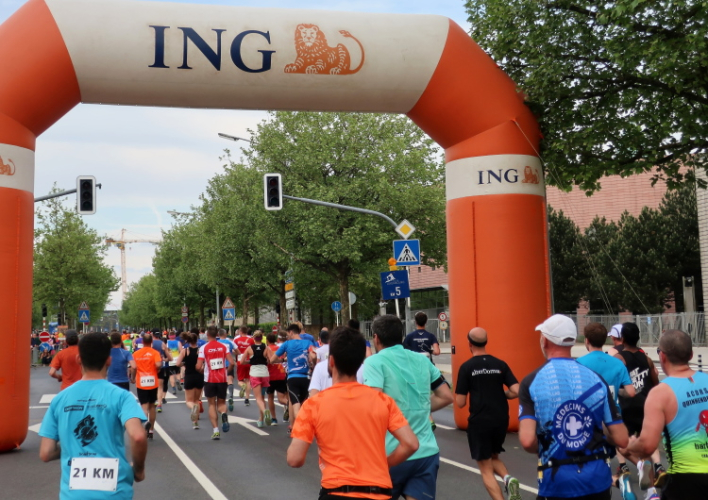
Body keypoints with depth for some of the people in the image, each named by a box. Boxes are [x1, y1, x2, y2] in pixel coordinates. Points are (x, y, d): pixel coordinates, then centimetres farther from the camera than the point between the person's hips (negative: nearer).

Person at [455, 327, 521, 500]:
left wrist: (465, 392, 14)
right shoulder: (500, 364, 2)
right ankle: (508, 478, -2)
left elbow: (460, 403, -7)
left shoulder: (466, 367, -7)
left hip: (479, 421, -4)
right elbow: (517, 391, -5)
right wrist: (501, 395, 13)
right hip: (501, 420, 4)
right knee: (494, 457, 26)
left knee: (486, 469, 6)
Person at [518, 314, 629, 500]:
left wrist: (543, 449, 3)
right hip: (597, 476, 3)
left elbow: (527, 441, -19)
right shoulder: (596, 379, -1)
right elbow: (621, 439, -2)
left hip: (557, 480, -3)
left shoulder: (531, 382, -8)